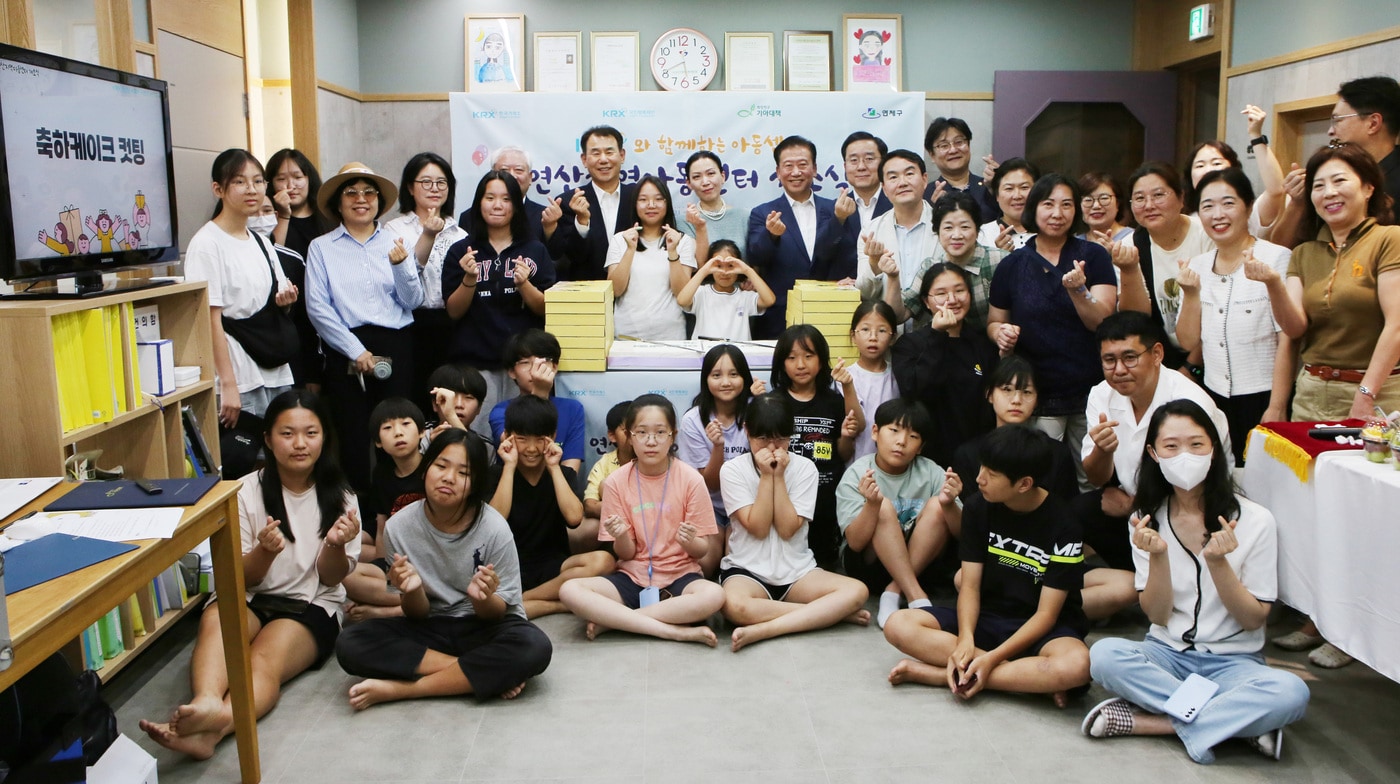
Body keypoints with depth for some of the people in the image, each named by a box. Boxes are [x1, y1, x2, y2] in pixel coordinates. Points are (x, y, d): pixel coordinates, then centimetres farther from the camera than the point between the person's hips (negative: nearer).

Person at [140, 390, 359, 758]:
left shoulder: (338, 496, 4)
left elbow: (330, 578, 3)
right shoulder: (247, 491, 2)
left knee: (266, 658, -33)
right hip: (249, 597, 1)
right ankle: (207, 703, -60)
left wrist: (335, 544, -20)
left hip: (311, 606, -1)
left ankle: (214, 725, -59)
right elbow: (240, 578, 1)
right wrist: (265, 551, -22)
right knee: (215, 618, -34)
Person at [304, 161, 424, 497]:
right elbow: (318, 307, -3)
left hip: (396, 347, 2)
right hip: (347, 350, -1)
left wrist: (400, 265, -13)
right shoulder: (322, 247, 5)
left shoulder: (395, 243, 11)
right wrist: (357, 351, -10)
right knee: (355, 434, 0)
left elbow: (413, 301, 5)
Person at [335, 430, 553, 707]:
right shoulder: (399, 527, -11)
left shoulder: (494, 528, -17)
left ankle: (400, 688, -22)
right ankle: (489, 675, -19)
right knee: (350, 645, -23)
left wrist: (482, 598, -31)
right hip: (430, 629, 2)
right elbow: (417, 615, -3)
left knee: (534, 648, -34)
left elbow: (498, 613, -8)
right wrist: (412, 590, -25)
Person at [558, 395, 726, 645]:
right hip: (633, 577, 1)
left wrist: (691, 542, -25)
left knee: (714, 595, -35)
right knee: (569, 590, -26)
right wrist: (620, 537, -24)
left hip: (679, 576, -1)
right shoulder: (616, 482, -3)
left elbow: (703, 549, -2)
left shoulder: (691, 479, -6)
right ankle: (678, 631, -26)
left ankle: (611, 619, -20)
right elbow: (626, 553, -1)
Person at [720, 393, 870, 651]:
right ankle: (828, 613, -19)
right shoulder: (732, 470, -5)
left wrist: (778, 475, -13)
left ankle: (761, 630, -30)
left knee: (857, 591, -22)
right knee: (734, 605, -38)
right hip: (747, 570, -2)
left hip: (797, 570, 3)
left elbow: (787, 529, -9)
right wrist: (767, 475, -14)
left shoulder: (804, 468, 0)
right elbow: (758, 528, -11)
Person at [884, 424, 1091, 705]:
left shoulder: (1061, 525, -15)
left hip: (1039, 629, -3)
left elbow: (1046, 613, -16)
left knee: (1076, 665, -39)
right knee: (899, 626, -22)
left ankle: (940, 674, -27)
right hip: (986, 617, 4)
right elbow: (969, 585, -5)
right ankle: (1034, 678, -23)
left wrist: (992, 659, -28)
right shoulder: (979, 508, -3)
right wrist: (965, 640, -25)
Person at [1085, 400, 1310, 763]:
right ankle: (1238, 722, -20)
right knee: (1103, 654, -30)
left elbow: (1253, 620, -5)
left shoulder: (1254, 520, -6)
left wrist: (1218, 562, -21)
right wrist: (1158, 556, -20)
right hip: (1167, 654, 1)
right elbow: (1157, 616, -3)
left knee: (1291, 692, -33)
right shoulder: (1148, 519, 1)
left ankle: (1144, 721, -23)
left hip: (1232, 661, -1)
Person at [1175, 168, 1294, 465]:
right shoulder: (1197, 266, 7)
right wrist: (1191, 294, -8)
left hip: (1263, 397, -4)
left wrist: (1277, 408, -14)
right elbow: (1188, 342, 6)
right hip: (1215, 398, 5)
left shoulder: (1276, 258, -10)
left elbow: (1288, 338, -12)